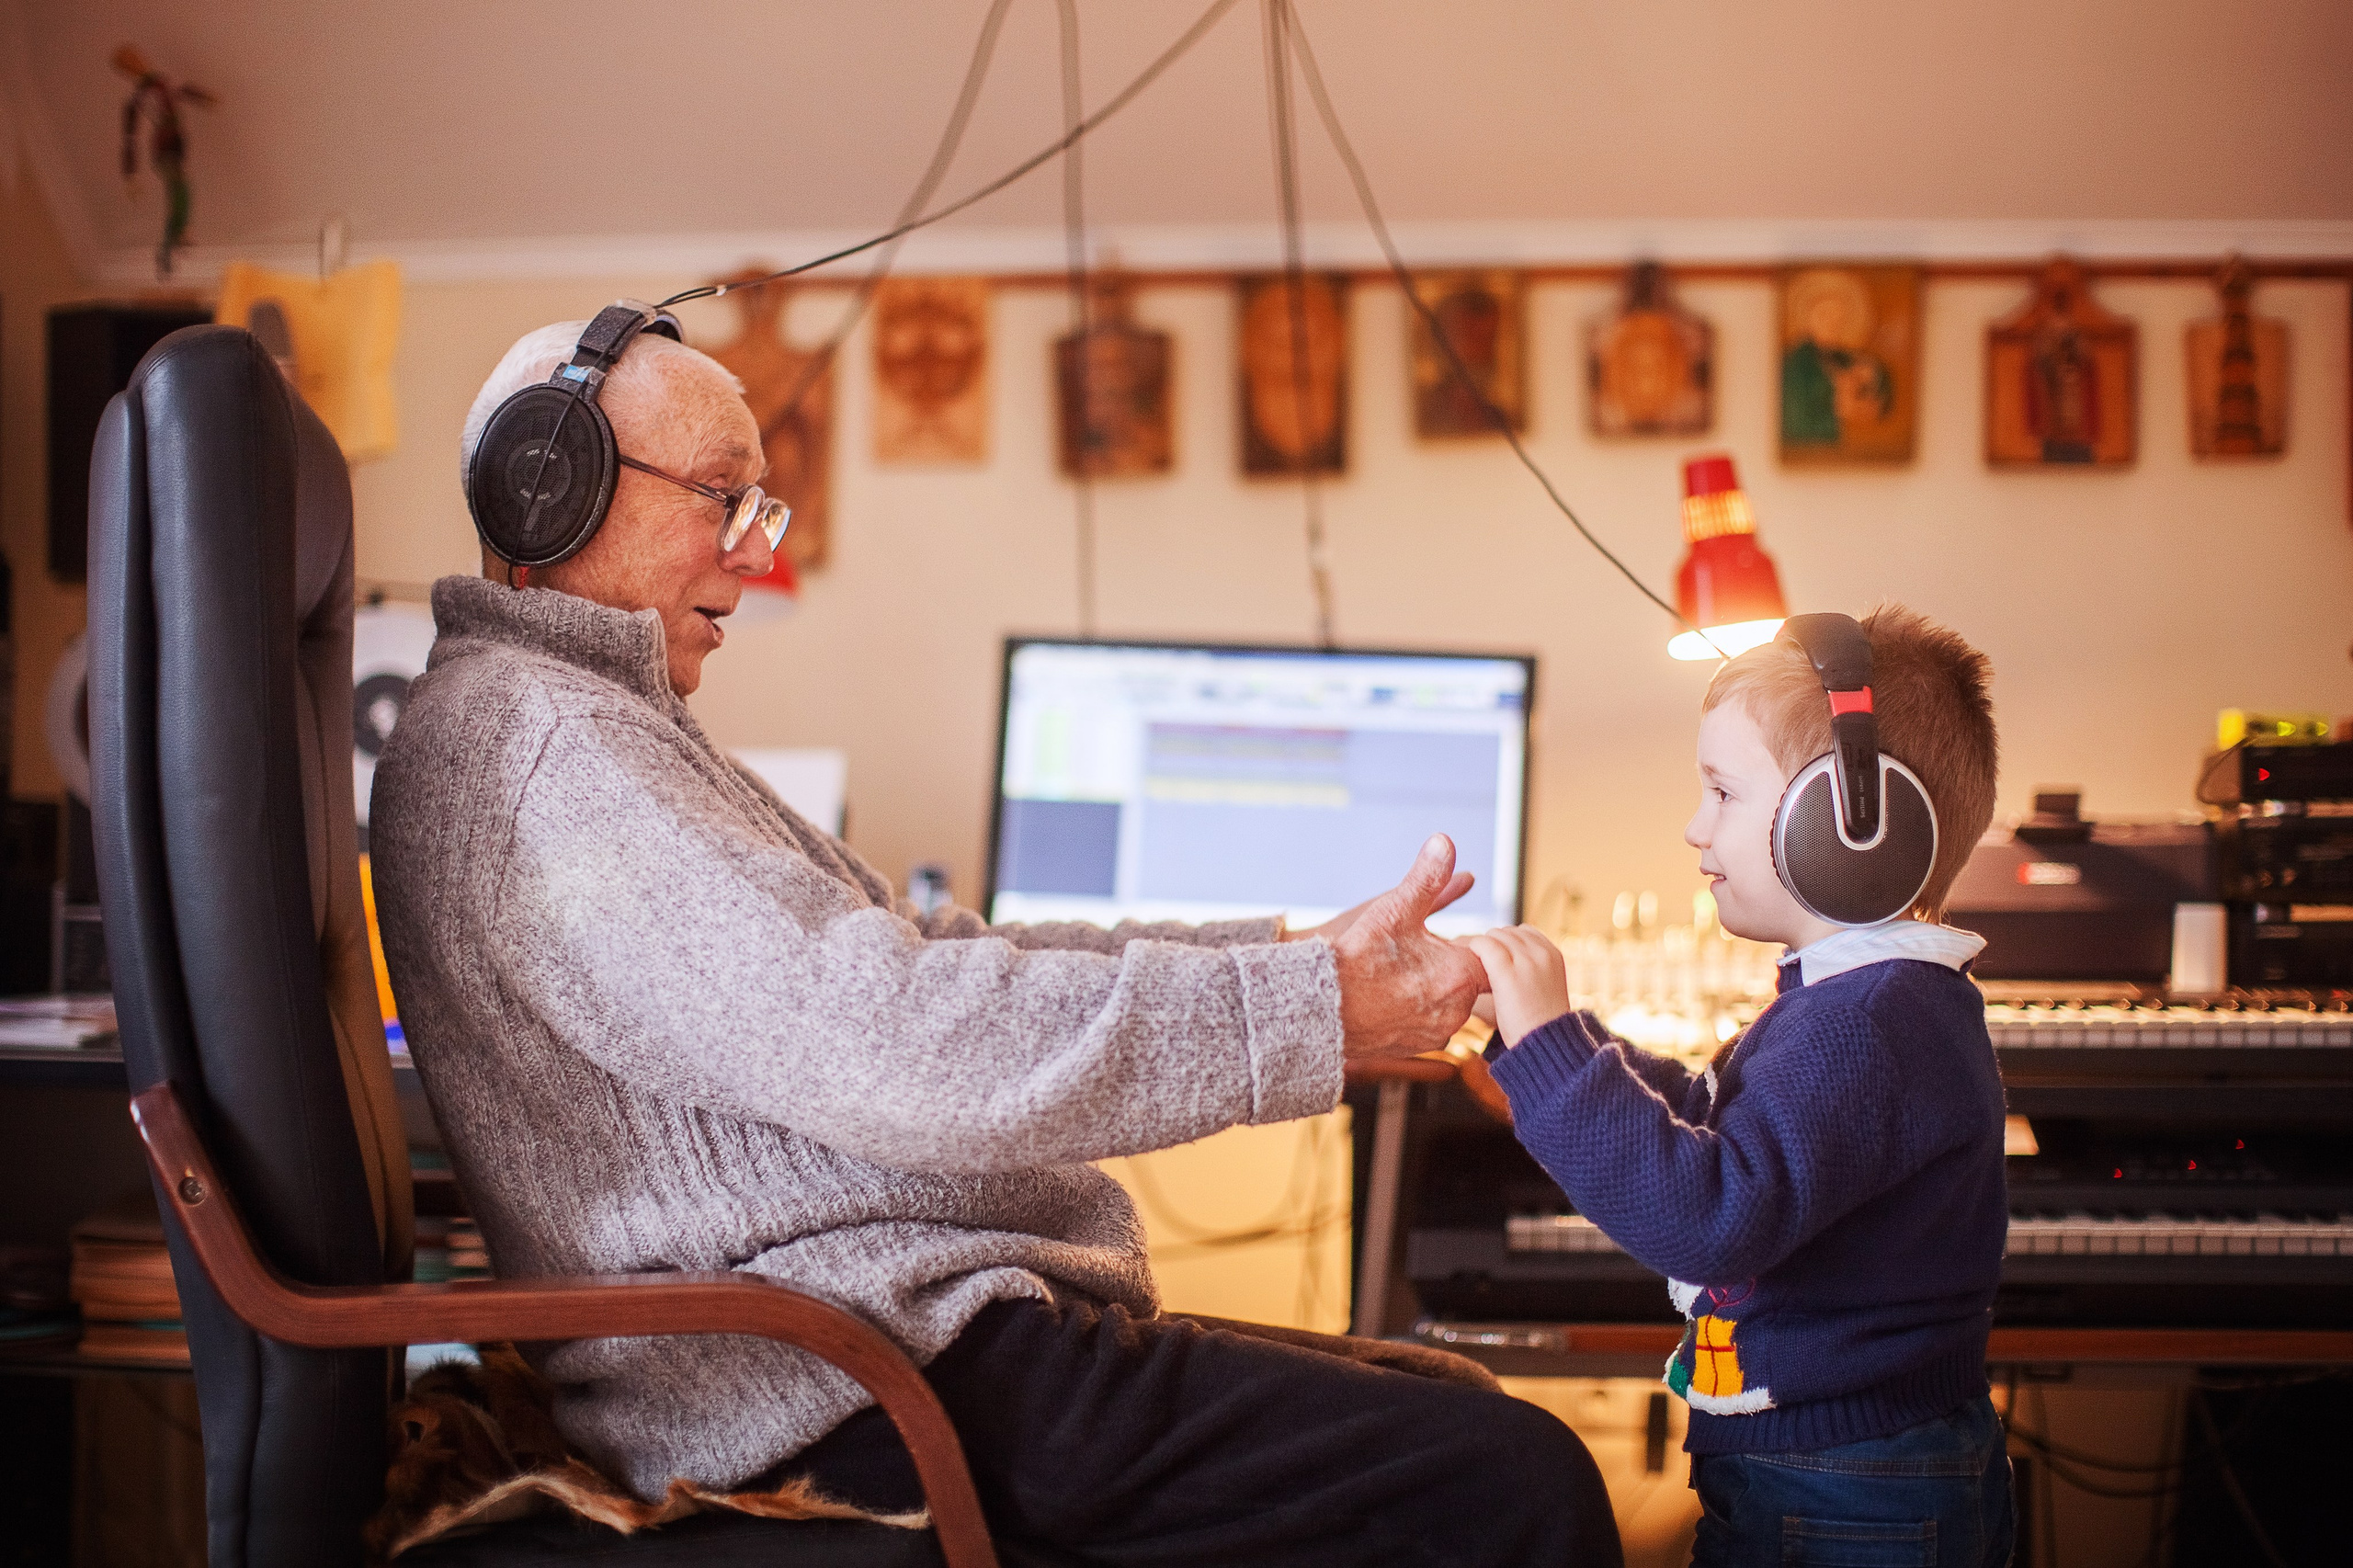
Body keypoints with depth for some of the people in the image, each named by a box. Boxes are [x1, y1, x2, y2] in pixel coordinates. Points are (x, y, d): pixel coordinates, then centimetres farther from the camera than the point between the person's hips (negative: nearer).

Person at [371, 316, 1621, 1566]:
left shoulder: (593, 730, 23)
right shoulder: (535, 744, -13)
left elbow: (921, 953, 19)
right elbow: (876, 1033, -23)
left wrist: (1288, 952, 9)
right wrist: (1306, 1009, -20)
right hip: (855, 1387, -11)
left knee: (1449, 1404, 13)